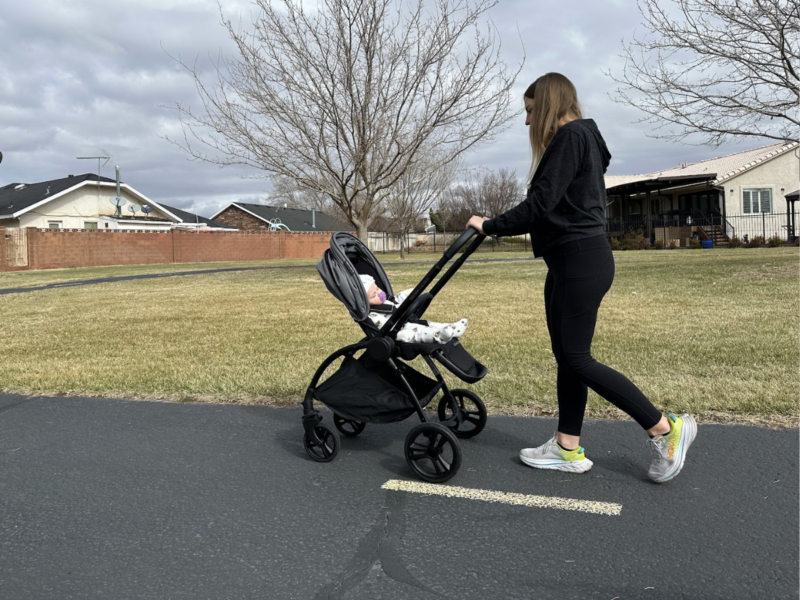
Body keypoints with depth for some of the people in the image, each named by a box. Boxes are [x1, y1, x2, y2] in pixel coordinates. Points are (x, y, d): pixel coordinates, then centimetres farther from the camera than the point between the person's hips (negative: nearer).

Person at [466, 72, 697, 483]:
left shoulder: (571, 136, -11)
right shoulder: (575, 138, 20)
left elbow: (541, 204, -18)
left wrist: (490, 226, -9)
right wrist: (500, 226, 16)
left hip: (581, 261, -10)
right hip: (569, 262, 10)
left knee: (576, 358, -7)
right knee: (565, 355, 10)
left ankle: (666, 428, 2)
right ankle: (568, 447, 17)